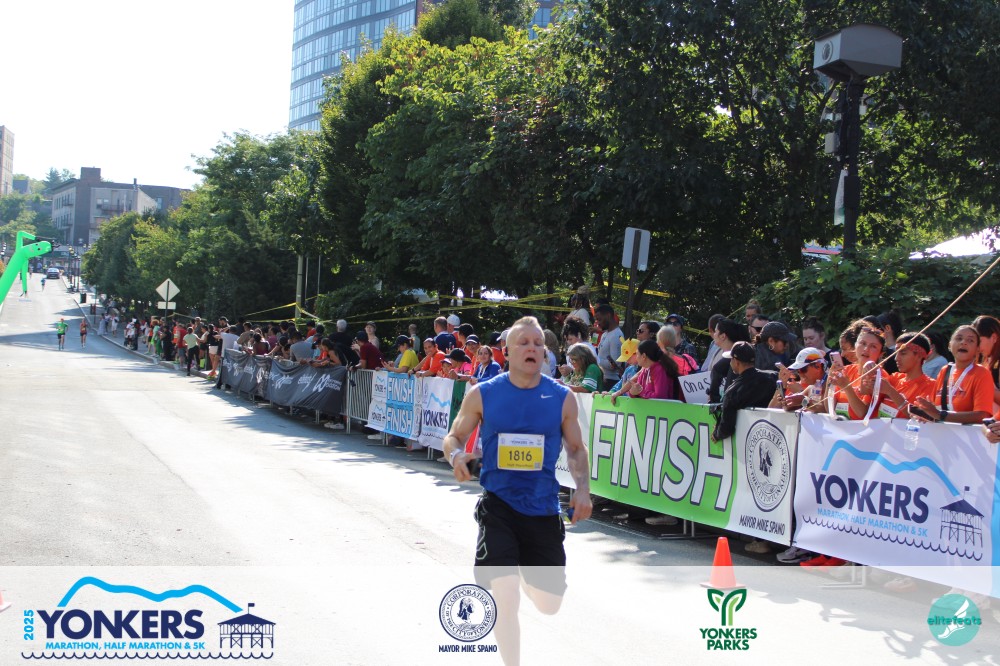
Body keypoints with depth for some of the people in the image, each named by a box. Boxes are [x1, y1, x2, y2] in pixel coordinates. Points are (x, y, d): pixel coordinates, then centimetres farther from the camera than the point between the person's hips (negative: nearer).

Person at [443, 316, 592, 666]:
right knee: (505, 598, -16)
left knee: (549, 605, 10)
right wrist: (457, 456, -18)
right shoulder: (481, 394, -4)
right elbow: (454, 437, 6)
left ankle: (524, 578, 47)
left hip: (543, 509, 2)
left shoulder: (562, 398, 0)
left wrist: (583, 488, -7)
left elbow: (576, 449, 9)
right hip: (498, 504, -2)